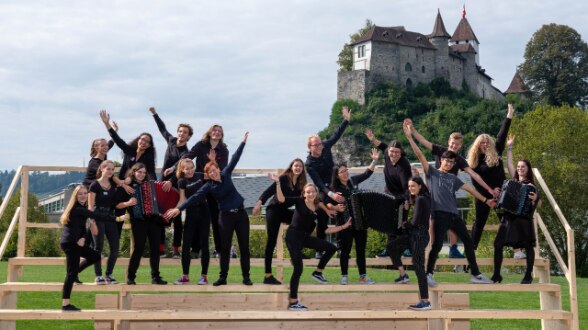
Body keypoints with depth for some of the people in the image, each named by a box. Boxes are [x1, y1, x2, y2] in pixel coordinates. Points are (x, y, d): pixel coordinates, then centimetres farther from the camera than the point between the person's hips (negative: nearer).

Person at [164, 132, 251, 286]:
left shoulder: (226, 174, 3)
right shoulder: (209, 186, -5)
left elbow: (235, 159, 9)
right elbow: (195, 198, -13)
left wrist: (243, 142, 12)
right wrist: (179, 208, -22)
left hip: (241, 213, 2)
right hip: (226, 216, -2)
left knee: (244, 246, 3)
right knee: (225, 247, 1)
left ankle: (246, 276, 9)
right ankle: (223, 277, 9)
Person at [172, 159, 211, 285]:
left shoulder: (200, 176, 2)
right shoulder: (182, 181, -2)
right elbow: (182, 200, -8)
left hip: (204, 214, 1)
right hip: (191, 215, 0)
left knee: (204, 245, 3)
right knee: (186, 245, 0)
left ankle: (204, 276, 9)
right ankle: (185, 276, 10)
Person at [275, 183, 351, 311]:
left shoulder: (318, 210, 10)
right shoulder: (299, 201, -3)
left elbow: (326, 230, 11)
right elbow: (281, 199, -15)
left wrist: (343, 226, 12)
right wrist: (278, 183, -21)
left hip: (305, 237, 6)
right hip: (293, 236, -6)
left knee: (331, 248, 0)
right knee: (298, 269, -10)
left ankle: (318, 272, 16)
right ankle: (292, 302, -2)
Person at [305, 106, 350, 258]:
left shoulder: (325, 146, -10)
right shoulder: (310, 164, -21)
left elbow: (337, 135, 2)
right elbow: (319, 183, -27)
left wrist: (346, 120, -6)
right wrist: (331, 194, -40)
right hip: (325, 190, -4)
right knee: (323, 218, -5)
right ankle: (320, 249, 4)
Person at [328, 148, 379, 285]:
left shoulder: (353, 180, 4)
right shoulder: (334, 188, -9)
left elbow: (367, 173, 13)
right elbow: (328, 203, -12)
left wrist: (374, 161, 5)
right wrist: (335, 207, -30)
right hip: (345, 223, -4)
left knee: (361, 249, 8)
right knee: (345, 250, 3)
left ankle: (363, 276, 15)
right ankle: (344, 276, 12)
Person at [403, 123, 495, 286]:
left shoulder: (453, 178, 22)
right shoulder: (432, 172, 7)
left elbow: (470, 188, 24)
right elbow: (419, 155, -1)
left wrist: (485, 200, 21)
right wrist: (410, 137, -9)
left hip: (454, 215, 6)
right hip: (440, 214, -6)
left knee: (468, 242, 8)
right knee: (437, 244, -13)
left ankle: (475, 274, 17)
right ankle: (428, 274, -5)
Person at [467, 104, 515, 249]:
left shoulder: (496, 153, 3)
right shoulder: (474, 160, -1)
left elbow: (502, 135, 1)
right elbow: (475, 181, -5)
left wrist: (509, 116, -2)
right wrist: (490, 191, -15)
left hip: (501, 193, 2)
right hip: (484, 195, -1)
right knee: (479, 222, 5)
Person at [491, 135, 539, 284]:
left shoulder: (530, 185, 0)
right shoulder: (514, 181, 14)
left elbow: (538, 204, -4)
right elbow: (509, 163, 16)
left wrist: (535, 199, -26)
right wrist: (509, 147, 18)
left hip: (523, 219, -5)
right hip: (509, 217, 5)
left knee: (528, 246, 0)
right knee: (498, 244, -1)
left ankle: (528, 275, 7)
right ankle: (496, 274, 5)